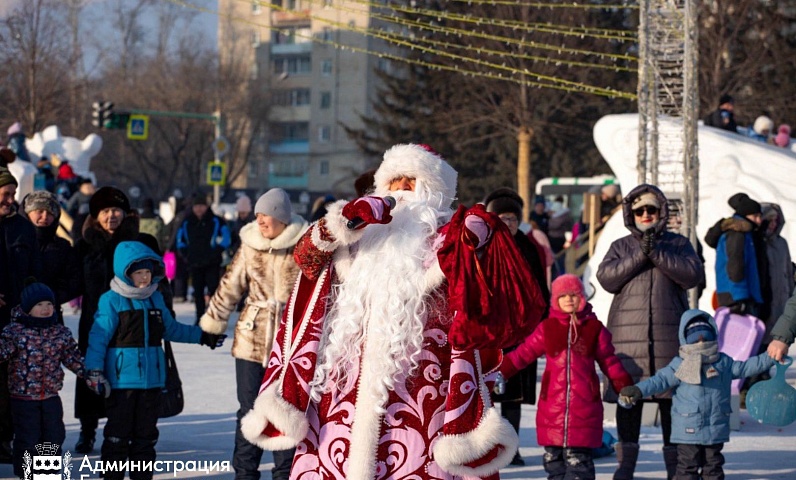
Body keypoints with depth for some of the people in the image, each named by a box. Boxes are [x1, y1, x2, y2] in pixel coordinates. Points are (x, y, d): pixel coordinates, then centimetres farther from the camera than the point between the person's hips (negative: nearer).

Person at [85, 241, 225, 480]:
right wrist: (94, 370, -19)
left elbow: (171, 329, 24)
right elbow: (98, 337, -13)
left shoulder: (156, 299, 10)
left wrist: (202, 336, 27)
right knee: (118, 434, 0)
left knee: (146, 434, 11)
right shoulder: (111, 301, -9)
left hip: (151, 379, 6)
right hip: (121, 379, -6)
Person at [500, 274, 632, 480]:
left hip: (584, 407, -2)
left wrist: (625, 389, 6)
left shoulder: (594, 329, 7)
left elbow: (610, 362, 11)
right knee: (553, 456, 7)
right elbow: (523, 353, 8)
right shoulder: (547, 328, 8)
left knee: (578, 457, -5)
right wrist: (501, 373, -2)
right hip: (552, 405, 2)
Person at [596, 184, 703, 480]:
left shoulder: (678, 244, 12)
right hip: (628, 335, 1)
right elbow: (606, 277, -3)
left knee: (671, 396, 0)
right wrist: (639, 255, -13)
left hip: (669, 333, 0)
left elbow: (693, 274, -5)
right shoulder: (621, 247, 14)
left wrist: (657, 253, -13)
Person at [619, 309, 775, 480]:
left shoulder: (723, 362, 8)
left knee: (713, 466, 12)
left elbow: (745, 368, 14)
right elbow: (660, 380, -10)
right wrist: (638, 390, -23)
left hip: (716, 430, 3)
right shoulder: (680, 365, -4)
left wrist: (770, 358, 8)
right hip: (688, 430, -3)